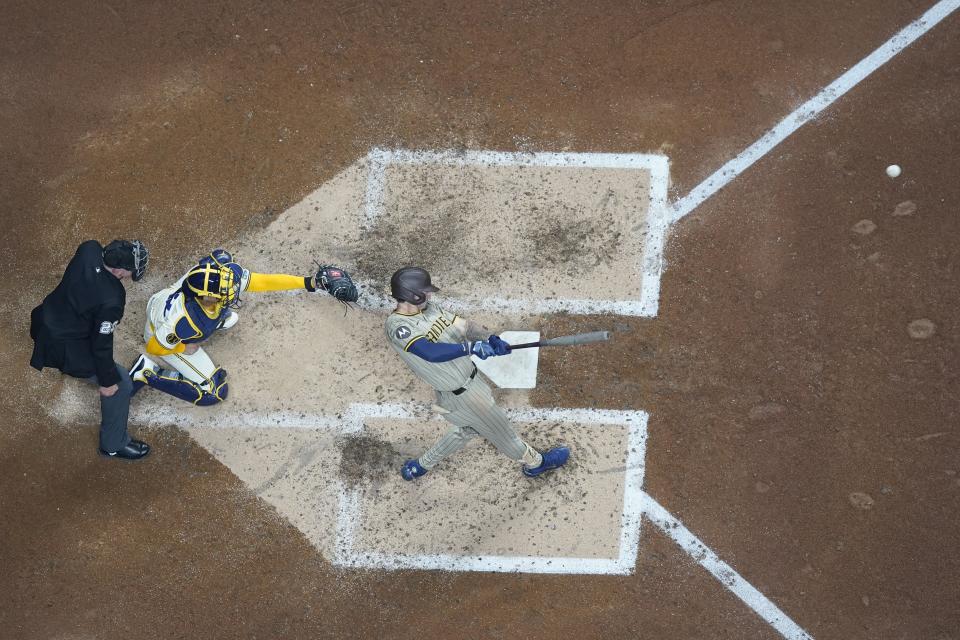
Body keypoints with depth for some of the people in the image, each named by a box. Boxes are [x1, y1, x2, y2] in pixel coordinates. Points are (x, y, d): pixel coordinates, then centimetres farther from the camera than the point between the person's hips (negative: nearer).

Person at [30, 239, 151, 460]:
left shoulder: (89, 249, -20)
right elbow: (102, 344, -25)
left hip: (46, 318, 7)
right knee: (120, 385, 7)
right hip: (64, 346, -7)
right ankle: (114, 444, 27)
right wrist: (107, 380, -9)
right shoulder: (110, 302, -38)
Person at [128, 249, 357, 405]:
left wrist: (310, 282, -28)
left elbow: (263, 281, -25)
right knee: (215, 392, -3)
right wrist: (188, 349, -13)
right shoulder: (184, 321, -45)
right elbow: (154, 347, -28)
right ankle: (147, 374, 0)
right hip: (162, 335, -6)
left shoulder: (222, 272, -33)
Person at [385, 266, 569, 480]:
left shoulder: (430, 308, 0)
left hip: (469, 377, 9)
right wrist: (470, 347, -45)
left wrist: (490, 338, -26)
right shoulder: (397, 326, -27)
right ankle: (534, 462, 39)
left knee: (467, 427, 30)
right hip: (460, 394, -9)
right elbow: (431, 352, -40)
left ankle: (423, 464, 44)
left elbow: (465, 326, -7)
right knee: (497, 428, 14)